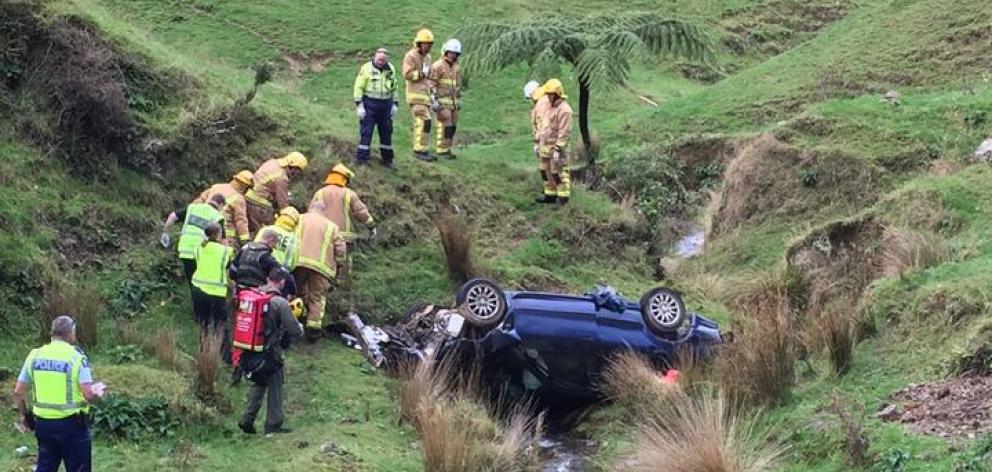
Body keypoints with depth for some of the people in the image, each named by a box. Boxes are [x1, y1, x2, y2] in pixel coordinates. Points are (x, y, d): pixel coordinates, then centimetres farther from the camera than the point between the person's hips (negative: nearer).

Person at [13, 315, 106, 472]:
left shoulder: (35, 355, 2)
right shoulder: (76, 357, -13)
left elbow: (17, 392, 3)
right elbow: (89, 396, -19)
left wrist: (24, 415, 19)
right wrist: (98, 393, 4)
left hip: (42, 423, 5)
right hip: (71, 424, -5)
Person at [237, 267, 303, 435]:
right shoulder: (280, 303, -17)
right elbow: (294, 330, -14)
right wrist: (300, 329, 9)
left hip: (250, 351, 6)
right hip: (269, 353, -6)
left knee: (258, 383, 24)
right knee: (275, 386, 12)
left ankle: (247, 419, 19)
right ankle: (273, 424, 18)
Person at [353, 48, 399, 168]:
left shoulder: (390, 69, 7)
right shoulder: (367, 68, -7)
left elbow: (394, 87, 18)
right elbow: (359, 87, -7)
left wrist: (394, 103, 13)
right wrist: (359, 105, -13)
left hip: (385, 104, 5)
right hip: (369, 104, -5)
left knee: (386, 132, 11)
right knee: (366, 132, -5)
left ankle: (387, 159, 22)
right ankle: (362, 159, -1)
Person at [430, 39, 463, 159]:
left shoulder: (456, 67, 14)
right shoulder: (438, 66, -10)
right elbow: (432, 84, -13)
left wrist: (459, 100, 20)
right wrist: (434, 101, -17)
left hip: (453, 102, 7)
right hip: (442, 101, -7)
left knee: (452, 127, 6)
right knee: (445, 126, -11)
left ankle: (447, 149, 13)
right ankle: (441, 150, -6)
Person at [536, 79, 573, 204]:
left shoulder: (564, 110, -17)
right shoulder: (548, 106, 12)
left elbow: (564, 132, -20)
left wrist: (558, 150, -22)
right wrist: (538, 143, 20)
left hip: (556, 148, -9)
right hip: (545, 147, 9)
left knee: (559, 174, -5)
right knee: (548, 172, 14)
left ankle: (563, 198, 1)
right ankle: (550, 195, 24)